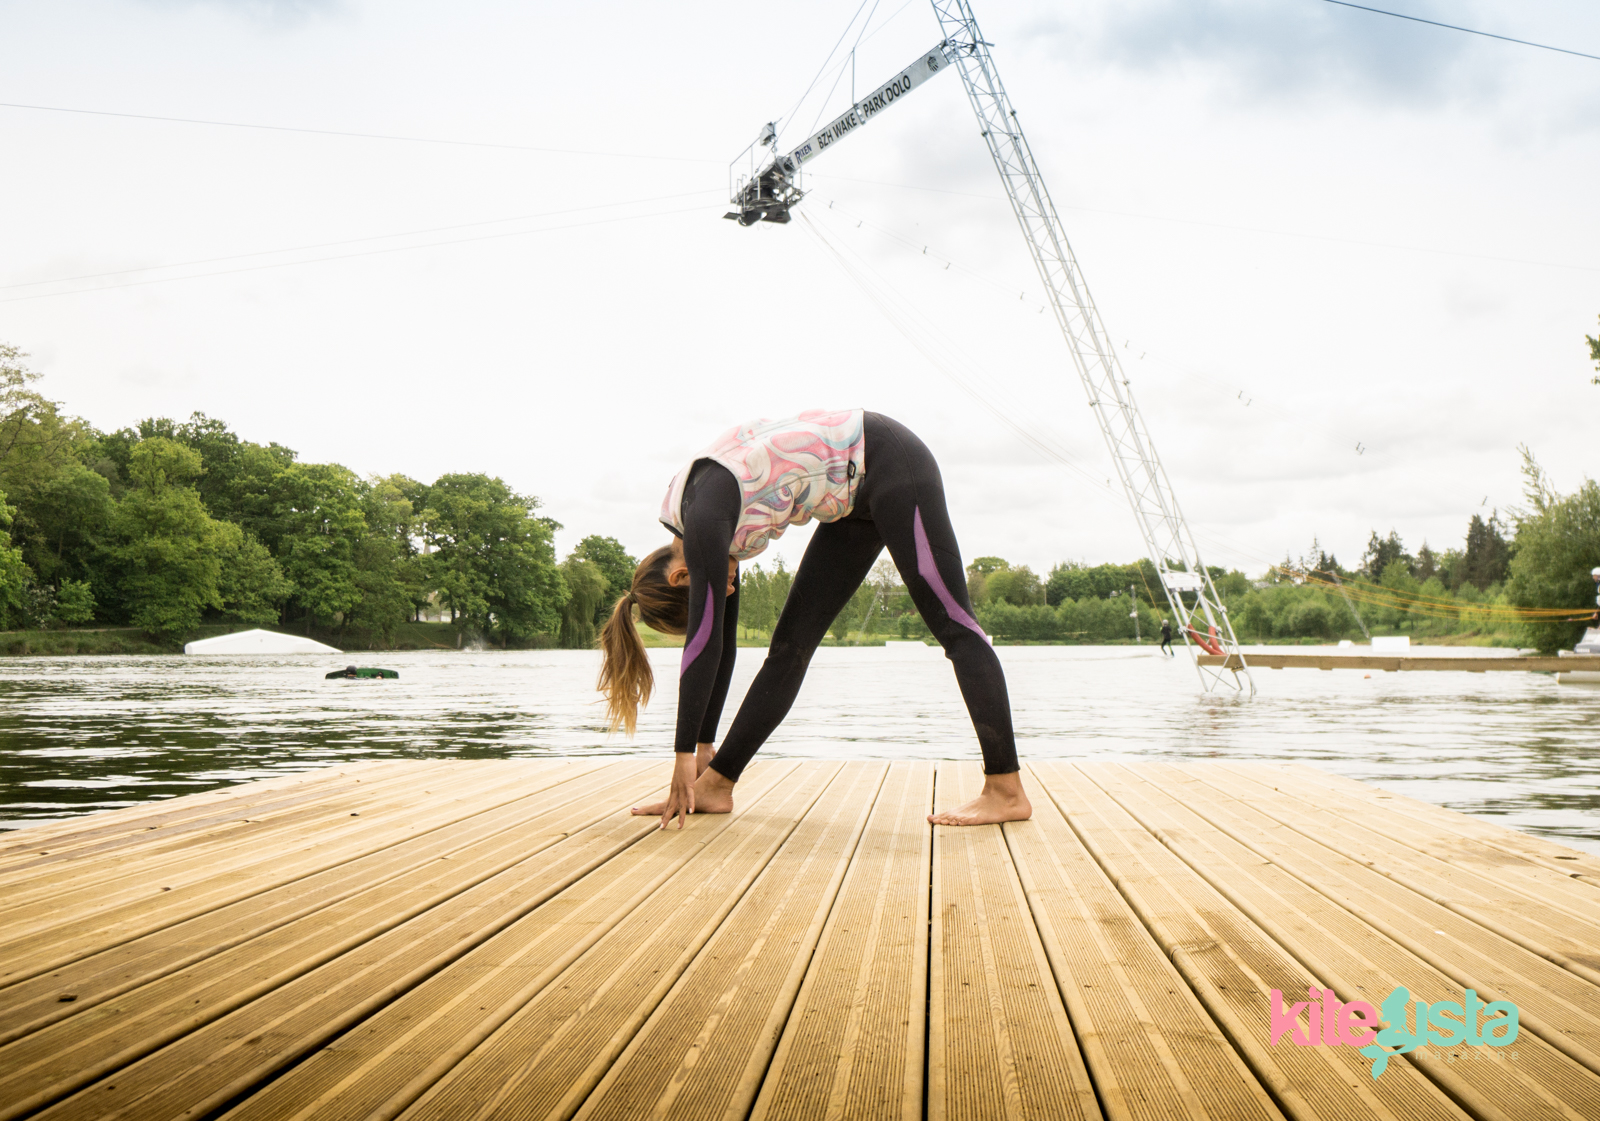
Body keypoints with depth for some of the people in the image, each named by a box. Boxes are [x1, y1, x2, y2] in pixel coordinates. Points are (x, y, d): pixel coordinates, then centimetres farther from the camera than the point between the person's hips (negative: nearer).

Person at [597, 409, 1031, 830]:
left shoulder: (704, 515, -23)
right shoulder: (690, 522, 3)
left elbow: (704, 641, -25)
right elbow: (719, 641, 9)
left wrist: (685, 753, -21)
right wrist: (704, 745, 12)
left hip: (888, 463, -9)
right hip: (854, 498, 9)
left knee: (952, 623, -10)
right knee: (792, 645, 4)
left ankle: (1006, 792, -10)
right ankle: (715, 786, 4)